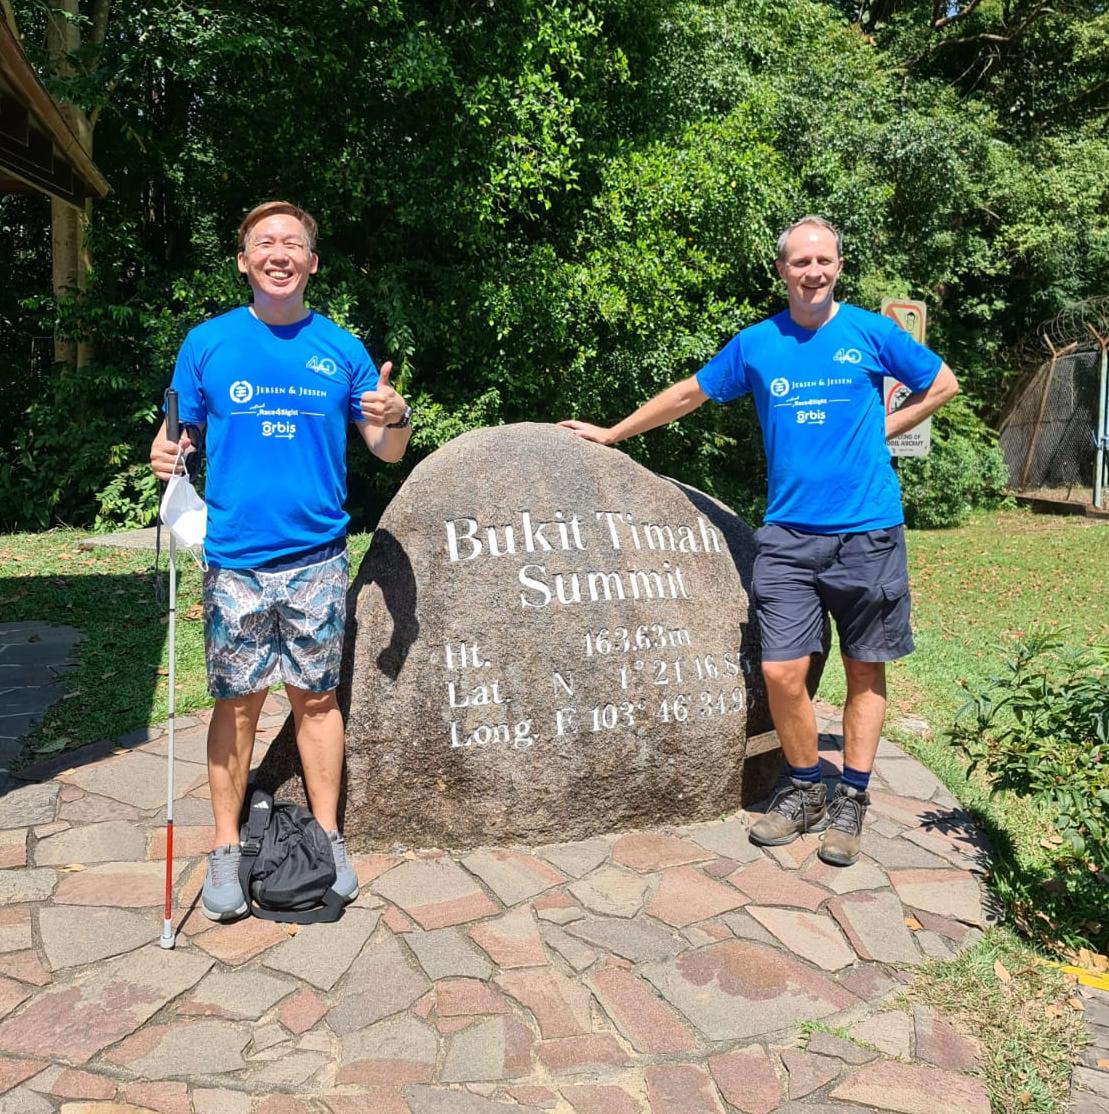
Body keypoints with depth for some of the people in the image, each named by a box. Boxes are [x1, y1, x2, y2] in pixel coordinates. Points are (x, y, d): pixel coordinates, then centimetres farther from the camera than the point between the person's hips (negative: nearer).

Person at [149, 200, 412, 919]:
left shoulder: (341, 348, 5)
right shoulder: (208, 343, 4)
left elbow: (388, 452, 6)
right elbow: (180, 436, 8)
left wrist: (396, 416, -16)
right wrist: (165, 455, -15)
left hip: (318, 557, 1)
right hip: (235, 559, 0)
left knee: (316, 697, 9)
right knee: (238, 701, 7)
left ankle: (327, 837, 23)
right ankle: (227, 848, 21)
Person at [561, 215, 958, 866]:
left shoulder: (872, 333, 2)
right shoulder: (755, 344, 7)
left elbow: (942, 385, 15)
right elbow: (688, 395, 18)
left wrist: (879, 431, 4)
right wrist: (610, 434, 21)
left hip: (868, 532, -1)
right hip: (789, 533, 1)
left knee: (865, 670, 7)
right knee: (782, 672, -4)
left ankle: (852, 801, 22)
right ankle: (805, 792, 18)